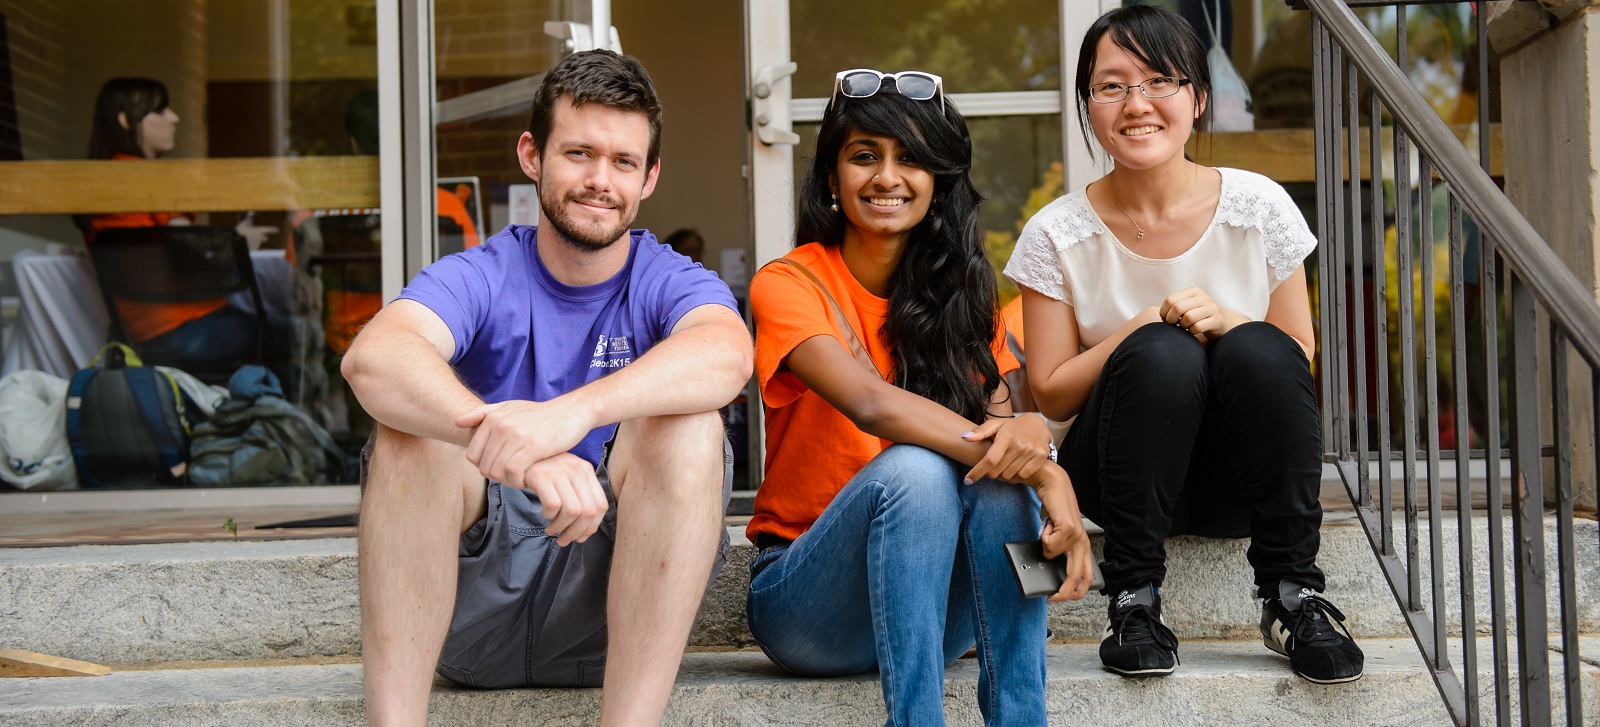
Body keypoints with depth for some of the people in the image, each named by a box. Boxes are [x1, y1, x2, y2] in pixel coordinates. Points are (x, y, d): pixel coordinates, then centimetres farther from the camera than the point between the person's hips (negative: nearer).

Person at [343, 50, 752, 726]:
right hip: (471, 611, 0)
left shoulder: (668, 282, -1)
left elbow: (727, 352, -27)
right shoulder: (480, 277, -2)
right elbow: (371, 357, -26)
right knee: (412, 420, -23)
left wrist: (573, 413, -46)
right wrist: (518, 455, -45)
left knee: (686, 424, -24)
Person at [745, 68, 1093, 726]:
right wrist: (1041, 471, -33)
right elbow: (872, 404, -25)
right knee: (912, 468, -32)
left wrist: (1027, 434, -31)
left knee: (1001, 481, -27)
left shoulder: (962, 294, 9)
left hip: (932, 609, 4)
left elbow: (998, 417, -5)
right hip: (803, 596, -4)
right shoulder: (788, 285, -8)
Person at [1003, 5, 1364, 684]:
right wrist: (1146, 324, -19)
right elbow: (1051, 394, -4)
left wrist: (1225, 320, -20)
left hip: (1243, 474, 1)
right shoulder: (1058, 234, -6)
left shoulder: (1258, 207, -4)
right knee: (1162, 353, -31)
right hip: (1121, 473, -1)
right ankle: (1134, 598, -20)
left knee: (1258, 350, -29)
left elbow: (1299, 359, 1)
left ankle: (1292, 595, -18)